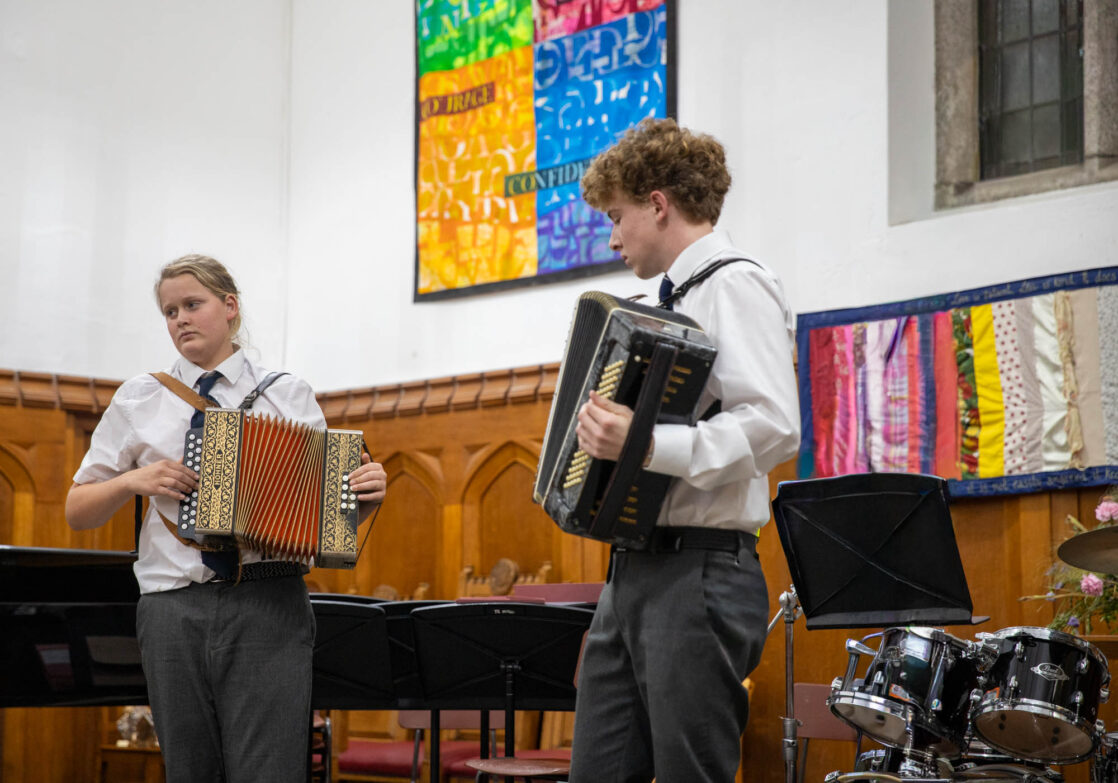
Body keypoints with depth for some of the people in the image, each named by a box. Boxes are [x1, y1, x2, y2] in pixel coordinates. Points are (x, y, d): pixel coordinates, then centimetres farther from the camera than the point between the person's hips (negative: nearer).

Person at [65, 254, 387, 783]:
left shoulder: (289, 396, 12)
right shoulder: (138, 400, 13)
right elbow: (76, 511, 15)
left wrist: (365, 497, -9)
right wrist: (132, 481, -3)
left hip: (266, 606, -2)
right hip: (173, 611, 2)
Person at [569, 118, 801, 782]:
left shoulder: (734, 284, -8)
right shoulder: (681, 298, 20)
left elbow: (774, 428, -22)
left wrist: (643, 443, -29)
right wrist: (608, 439, 19)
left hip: (699, 575, -9)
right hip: (636, 571, 9)